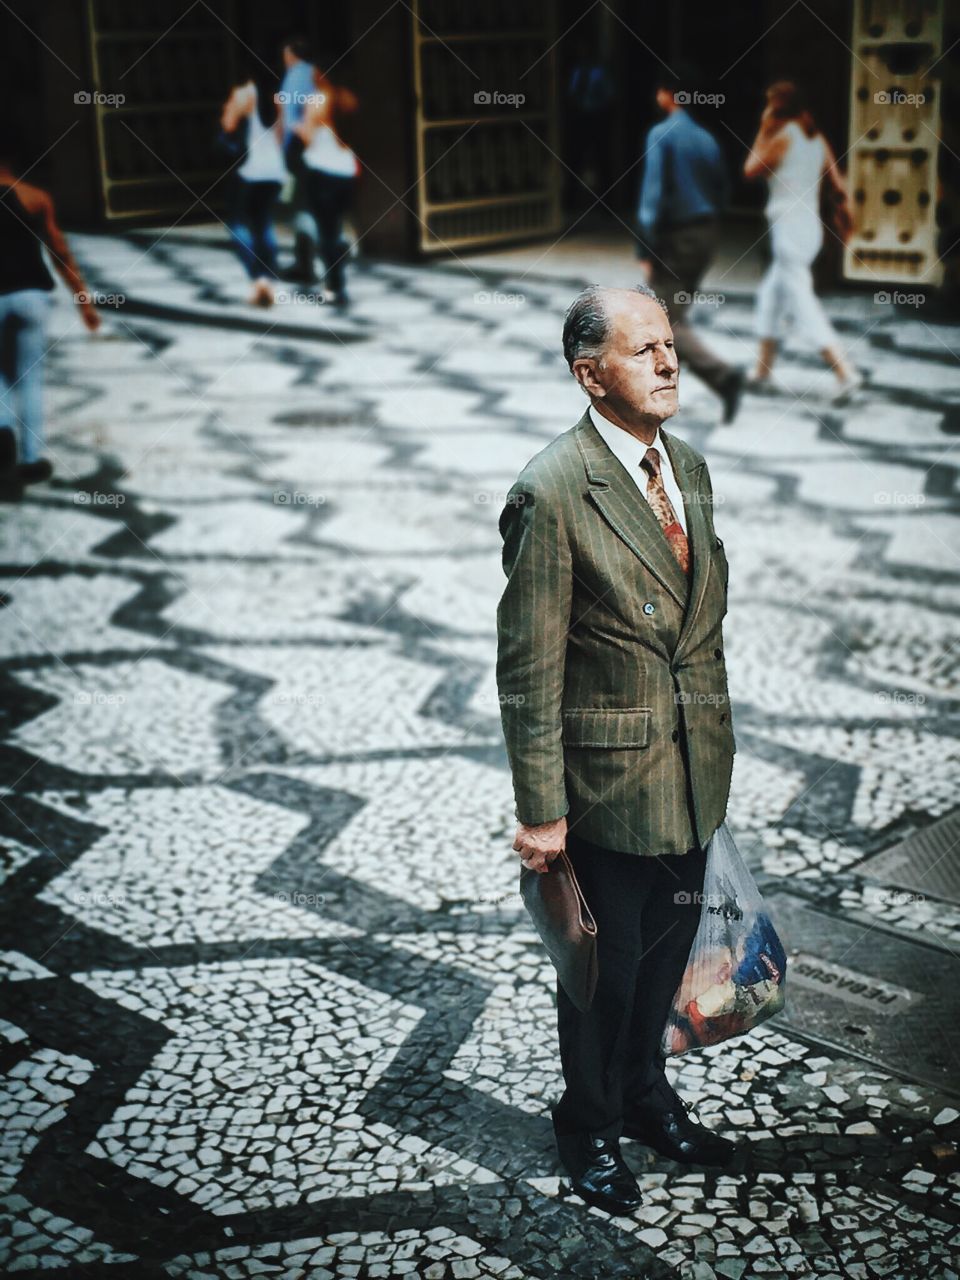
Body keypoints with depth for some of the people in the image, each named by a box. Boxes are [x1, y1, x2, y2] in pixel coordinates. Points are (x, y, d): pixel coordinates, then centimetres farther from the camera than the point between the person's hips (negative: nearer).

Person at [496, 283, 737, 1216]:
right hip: (609, 778, -7)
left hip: (693, 774, 7)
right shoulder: (551, 492, -20)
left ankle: (646, 1095, 47)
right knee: (607, 964, 12)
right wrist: (540, 810, -16)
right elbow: (528, 669, -18)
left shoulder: (689, 466, 4)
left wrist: (717, 744, 16)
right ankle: (590, 1128, 37)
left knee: (668, 946, 22)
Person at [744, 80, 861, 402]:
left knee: (801, 304, -11)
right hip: (811, 225, 9)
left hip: (789, 227, -9)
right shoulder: (817, 139, 9)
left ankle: (846, 373, -20)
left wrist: (763, 131, 6)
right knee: (771, 294, 20)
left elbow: (750, 170, 1)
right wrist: (843, 214, 19)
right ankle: (762, 372, 26)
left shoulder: (782, 137, -11)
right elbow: (838, 185, 7)